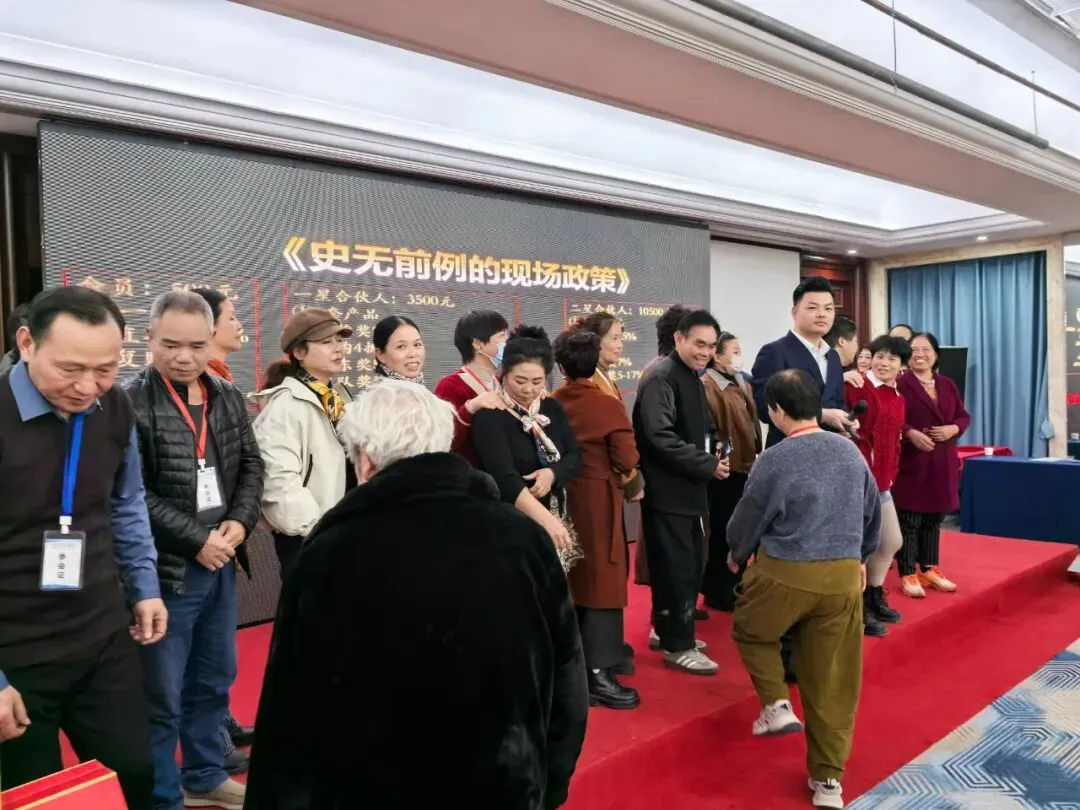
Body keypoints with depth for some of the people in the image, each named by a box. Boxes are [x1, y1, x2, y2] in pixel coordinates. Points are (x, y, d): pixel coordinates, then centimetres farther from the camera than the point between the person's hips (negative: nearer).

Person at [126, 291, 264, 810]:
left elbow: (251, 466, 10)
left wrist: (240, 521, -7)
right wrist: (197, 539, -17)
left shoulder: (227, 398, 5)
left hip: (220, 564, 7)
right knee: (161, 695, 6)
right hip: (165, 570, -6)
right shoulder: (131, 403, -14)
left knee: (214, 680, 21)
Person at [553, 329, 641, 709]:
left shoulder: (553, 404, 0)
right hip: (599, 500, -5)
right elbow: (626, 462, -12)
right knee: (603, 584, 1)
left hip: (564, 498, 5)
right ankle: (599, 675, 2)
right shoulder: (609, 404, -12)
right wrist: (633, 489, 6)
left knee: (574, 581, 16)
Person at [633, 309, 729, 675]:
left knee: (690, 563, 16)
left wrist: (712, 458, 7)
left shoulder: (693, 378, 15)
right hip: (667, 489, -10)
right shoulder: (662, 378, -16)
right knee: (677, 567, -2)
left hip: (687, 488, 10)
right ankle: (678, 646, 11)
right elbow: (660, 437, -25)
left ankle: (669, 630, 31)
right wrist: (708, 465, -19)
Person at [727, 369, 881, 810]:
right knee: (832, 681, 13)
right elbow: (872, 513, 16)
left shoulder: (775, 460, -14)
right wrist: (860, 556, 32)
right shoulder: (851, 452, 3)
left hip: (783, 574, -4)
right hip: (844, 577, 5)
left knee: (750, 632, 26)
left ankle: (776, 705, 13)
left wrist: (737, 554, 18)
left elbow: (747, 518, -2)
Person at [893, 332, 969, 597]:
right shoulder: (900, 384, -7)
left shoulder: (947, 384, 13)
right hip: (910, 462, -6)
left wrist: (953, 429, -7)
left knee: (934, 520, 14)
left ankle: (930, 570, 25)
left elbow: (964, 415, 13)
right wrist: (910, 433, -23)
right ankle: (908, 574, 6)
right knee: (909, 521, -3)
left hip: (942, 463, 6)